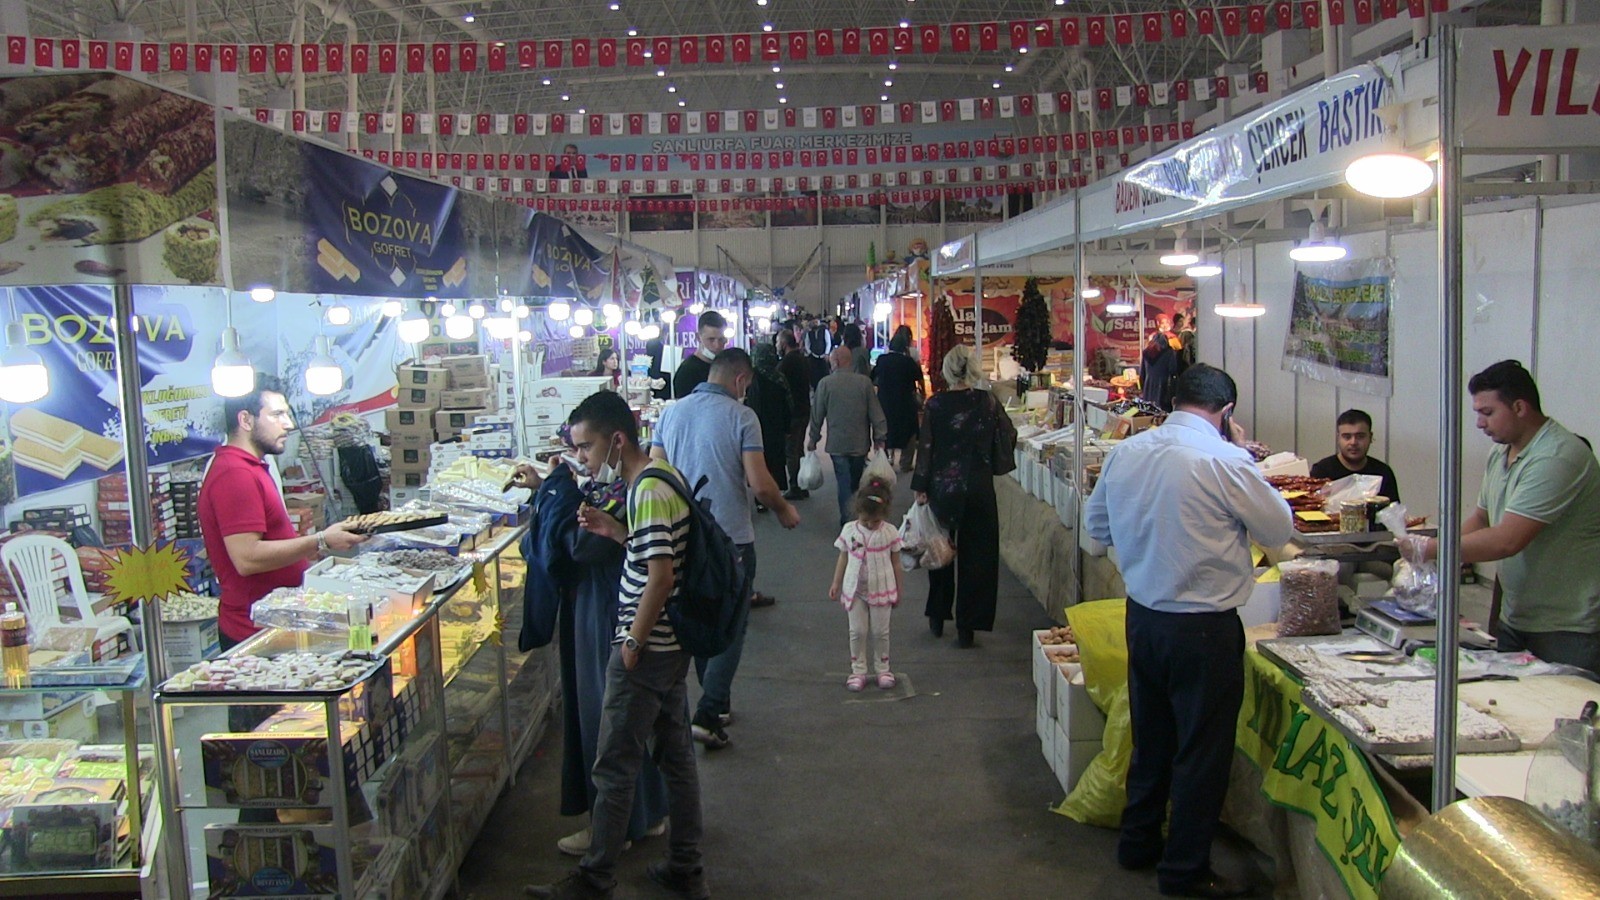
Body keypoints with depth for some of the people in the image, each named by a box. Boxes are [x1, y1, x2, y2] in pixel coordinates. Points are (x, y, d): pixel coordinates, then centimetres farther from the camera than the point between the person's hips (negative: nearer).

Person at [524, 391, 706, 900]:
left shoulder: (648, 493, -21)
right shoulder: (662, 480, 9)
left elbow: (660, 575, -25)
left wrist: (633, 642, -16)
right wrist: (617, 533, 4)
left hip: (646, 651, -10)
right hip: (672, 645, 10)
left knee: (614, 766, 2)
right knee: (675, 756, 16)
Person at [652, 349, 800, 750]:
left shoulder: (671, 412, 4)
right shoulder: (741, 416, -12)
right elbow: (760, 483, -16)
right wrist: (785, 511, 2)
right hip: (731, 537, -5)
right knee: (730, 627, 4)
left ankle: (717, 703, 31)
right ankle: (708, 716, -3)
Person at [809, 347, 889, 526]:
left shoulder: (825, 383, -8)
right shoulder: (864, 382, -6)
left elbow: (817, 414, 0)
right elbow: (876, 413, -3)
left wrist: (813, 438, 13)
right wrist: (879, 438, 7)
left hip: (837, 444, -1)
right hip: (860, 443, 1)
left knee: (844, 482, 4)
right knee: (857, 481, 14)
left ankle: (846, 520, 4)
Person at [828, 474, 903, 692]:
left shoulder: (890, 533, -8)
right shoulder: (849, 530, -4)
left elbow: (895, 563, -1)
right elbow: (843, 559, 5)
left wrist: (898, 590, 4)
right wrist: (836, 584, 5)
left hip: (881, 590, -1)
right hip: (855, 590, 1)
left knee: (880, 632, 7)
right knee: (857, 631, 5)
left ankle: (882, 669, 23)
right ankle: (858, 670, 16)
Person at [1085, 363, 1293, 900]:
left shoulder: (1127, 452, -1)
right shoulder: (1224, 460, -20)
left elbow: (1096, 522, 13)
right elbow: (1279, 531, -6)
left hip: (1141, 615, 6)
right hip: (1203, 627, -6)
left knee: (1150, 737, 22)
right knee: (1202, 750, 9)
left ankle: (1138, 842, 36)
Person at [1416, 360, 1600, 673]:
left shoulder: (1557, 458, -22)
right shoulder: (1501, 453, 9)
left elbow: (1508, 540, -28)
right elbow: (1480, 519, 16)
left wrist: (1430, 549, -22)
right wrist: (1430, 556, 0)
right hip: (1515, 621, 8)